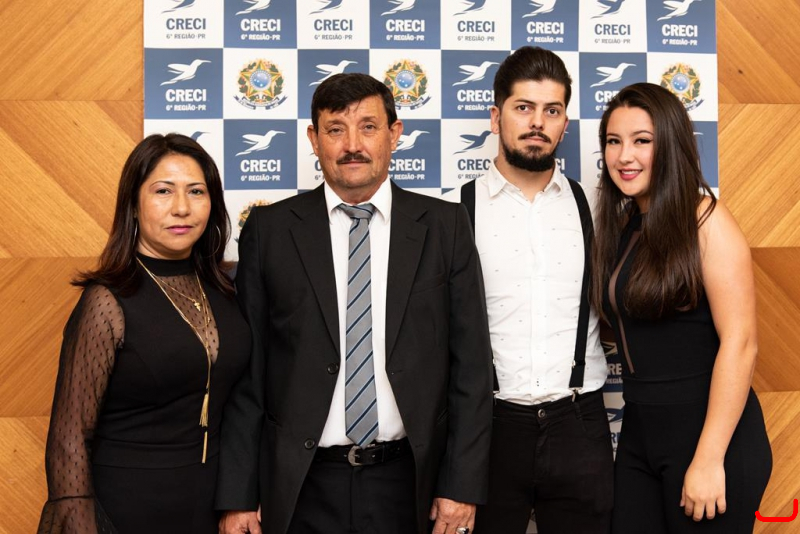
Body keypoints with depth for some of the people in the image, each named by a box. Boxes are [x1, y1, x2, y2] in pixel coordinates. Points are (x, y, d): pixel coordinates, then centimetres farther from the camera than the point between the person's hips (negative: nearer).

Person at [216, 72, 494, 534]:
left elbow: (471, 363, 1)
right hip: (302, 489, 0)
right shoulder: (269, 230, 0)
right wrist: (237, 496, -2)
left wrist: (462, 484, -3)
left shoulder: (445, 226, 1)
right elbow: (247, 372, 0)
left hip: (409, 483, 1)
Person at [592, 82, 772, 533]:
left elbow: (740, 344, -17)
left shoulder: (706, 220, -12)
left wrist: (709, 459, -20)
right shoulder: (621, 227, 8)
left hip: (707, 431, -6)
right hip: (639, 430, 6)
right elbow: (632, 333, 10)